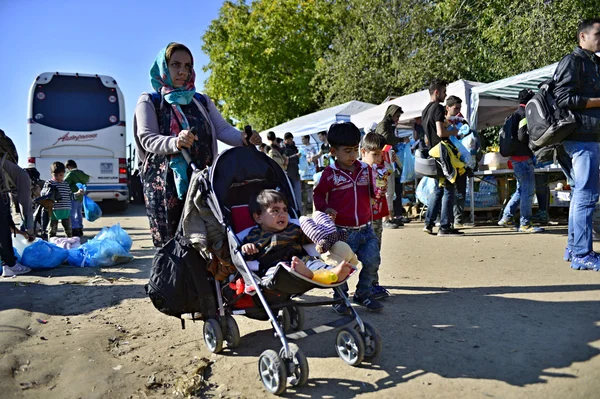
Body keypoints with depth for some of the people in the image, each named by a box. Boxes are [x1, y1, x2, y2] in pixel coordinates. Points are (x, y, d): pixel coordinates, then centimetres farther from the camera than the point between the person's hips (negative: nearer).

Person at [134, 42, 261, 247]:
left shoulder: (202, 101, 19)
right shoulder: (149, 102, 8)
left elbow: (223, 129, 6)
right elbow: (147, 139, -6)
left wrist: (243, 138, -17)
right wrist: (175, 142, -27)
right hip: (165, 184, -3)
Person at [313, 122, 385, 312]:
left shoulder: (365, 169, 5)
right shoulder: (330, 173, -7)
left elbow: (373, 192, 15)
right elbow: (318, 194, 0)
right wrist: (325, 208, -15)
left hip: (365, 229, 4)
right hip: (341, 231, -4)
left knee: (372, 261, 4)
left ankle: (363, 293, 27)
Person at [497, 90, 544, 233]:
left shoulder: (515, 114, 17)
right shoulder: (525, 114, -13)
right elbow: (522, 136, -23)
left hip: (516, 156, 10)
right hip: (523, 157, -10)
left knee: (521, 189, 17)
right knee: (528, 189, -5)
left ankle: (506, 217, 19)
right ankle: (525, 224, -1)